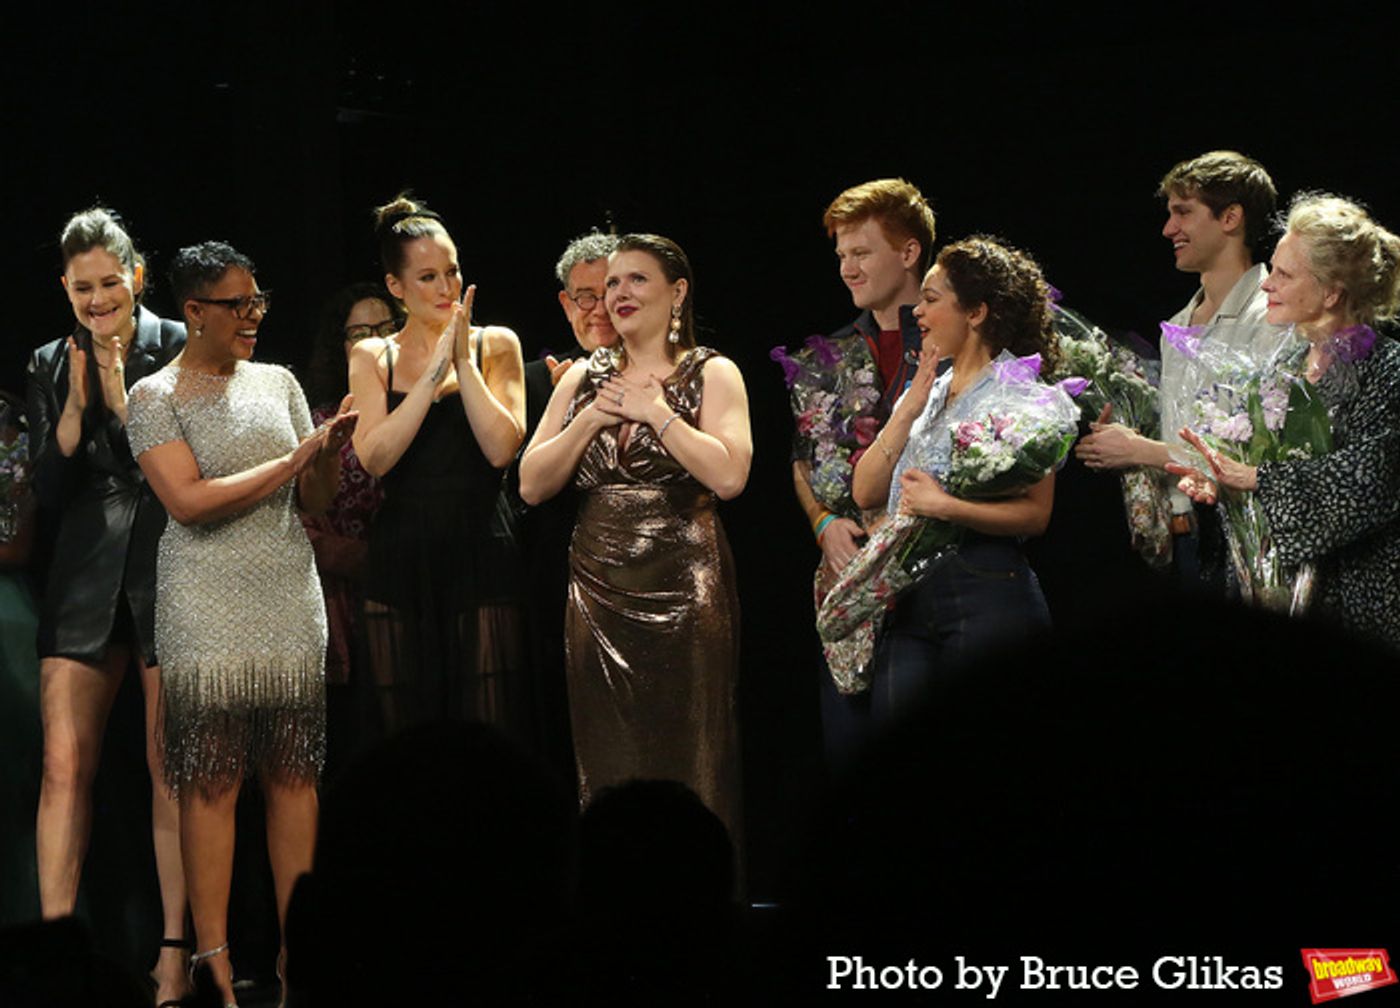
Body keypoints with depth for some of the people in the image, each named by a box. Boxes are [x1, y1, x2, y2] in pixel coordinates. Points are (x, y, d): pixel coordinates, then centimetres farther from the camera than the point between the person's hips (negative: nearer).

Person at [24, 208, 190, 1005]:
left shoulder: (180, 350, 0)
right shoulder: (52, 366, 11)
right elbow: (48, 495, 6)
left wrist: (123, 396, -13)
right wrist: (76, 403, -6)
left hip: (167, 573, -3)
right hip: (86, 579, 3)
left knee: (170, 770, -2)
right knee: (65, 765, -4)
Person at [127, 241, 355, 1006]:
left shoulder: (278, 383, 12)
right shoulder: (157, 397, -1)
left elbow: (313, 502, 13)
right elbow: (189, 501, -13)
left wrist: (330, 453, -9)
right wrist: (294, 458, -13)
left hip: (290, 599, 4)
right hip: (209, 607, -4)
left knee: (295, 773, 1)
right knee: (212, 780, -4)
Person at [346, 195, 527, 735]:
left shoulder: (495, 345, 6)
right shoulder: (372, 357, 8)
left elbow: (502, 448, -8)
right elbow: (375, 457, -7)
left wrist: (464, 360, -9)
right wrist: (434, 370, -10)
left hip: (480, 550, -1)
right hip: (401, 558, 1)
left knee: (489, 727, -4)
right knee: (407, 726, 3)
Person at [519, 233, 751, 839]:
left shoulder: (711, 374, 1)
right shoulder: (584, 378, 13)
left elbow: (729, 476, -16)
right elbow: (532, 486, 6)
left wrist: (656, 413, -11)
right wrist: (591, 418, -5)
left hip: (683, 587, -4)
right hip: (599, 585, 4)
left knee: (686, 761, -4)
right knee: (607, 763, 4)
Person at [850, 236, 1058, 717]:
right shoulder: (925, 392, 18)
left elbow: (1036, 513, -12)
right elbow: (865, 492, 11)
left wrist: (945, 506, -19)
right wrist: (907, 412, 2)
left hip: (989, 599, -7)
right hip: (912, 600, 7)